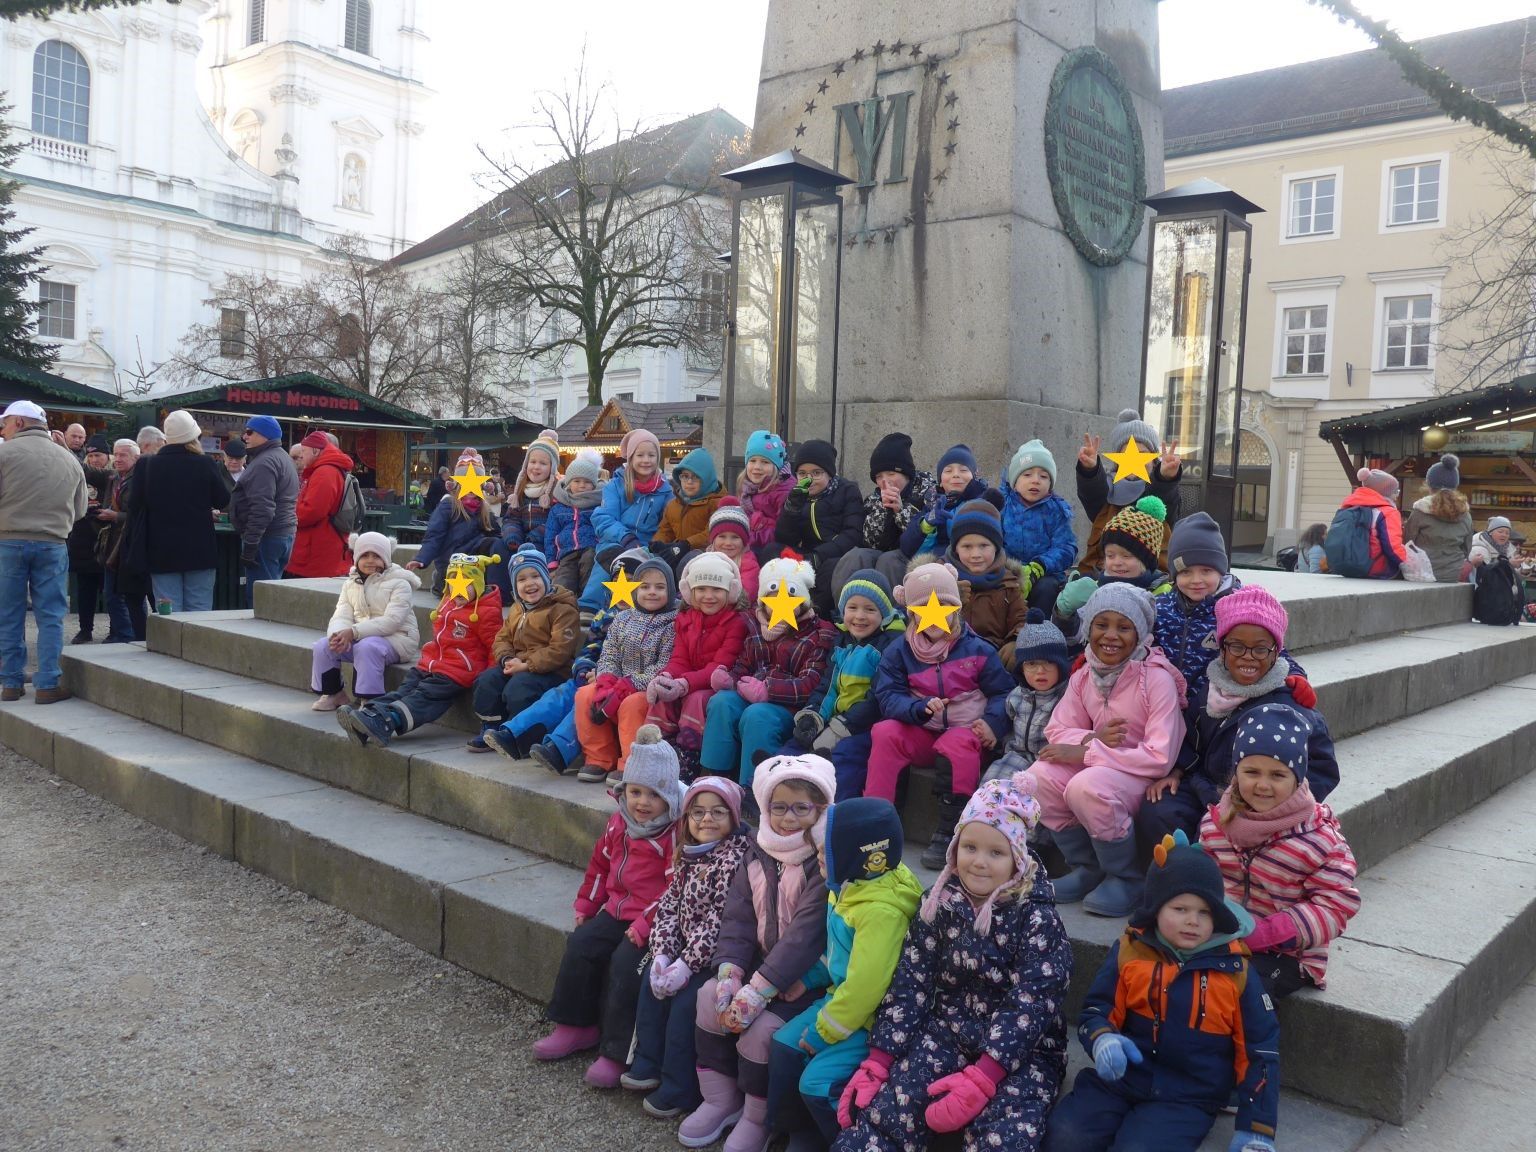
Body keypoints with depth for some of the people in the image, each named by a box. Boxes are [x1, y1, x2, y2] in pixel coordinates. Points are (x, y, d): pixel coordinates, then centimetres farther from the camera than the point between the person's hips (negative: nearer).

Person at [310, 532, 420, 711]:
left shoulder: (399, 583, -7)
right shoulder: (351, 585, 13)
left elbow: (392, 620, -20)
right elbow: (341, 616, 0)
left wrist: (354, 632, -29)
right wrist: (339, 634, -26)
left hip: (396, 638, -6)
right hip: (359, 638, 6)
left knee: (366, 647, -36)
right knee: (323, 646, -14)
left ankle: (369, 701, -30)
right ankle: (332, 693, 5)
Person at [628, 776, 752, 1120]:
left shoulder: (737, 857, -20)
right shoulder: (688, 854, 8)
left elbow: (721, 919, -24)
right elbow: (670, 905, 6)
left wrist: (688, 963, -24)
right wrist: (662, 953, -9)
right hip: (684, 950, 9)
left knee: (686, 999, -19)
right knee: (653, 980, 0)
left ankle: (679, 1088, -3)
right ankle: (649, 1063, 16)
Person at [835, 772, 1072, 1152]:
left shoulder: (1037, 918, -9)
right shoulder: (938, 903, 0)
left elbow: (1028, 1006, -16)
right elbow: (910, 983, 1)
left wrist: (980, 1079, -27)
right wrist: (877, 1060, -8)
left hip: (1021, 1049, -2)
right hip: (947, 1029, 3)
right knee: (884, 1111, -21)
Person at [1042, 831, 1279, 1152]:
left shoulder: (1235, 970, -3)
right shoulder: (1129, 951, -1)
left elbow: (1260, 1051, 3)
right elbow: (1095, 1011, 6)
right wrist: (1102, 1039, -18)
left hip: (1188, 1098, -1)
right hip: (1121, 1078, 1)